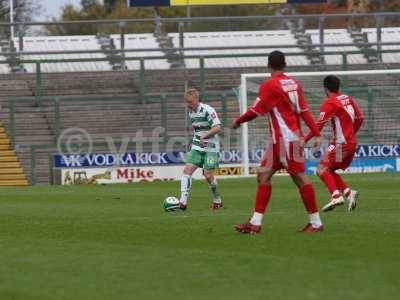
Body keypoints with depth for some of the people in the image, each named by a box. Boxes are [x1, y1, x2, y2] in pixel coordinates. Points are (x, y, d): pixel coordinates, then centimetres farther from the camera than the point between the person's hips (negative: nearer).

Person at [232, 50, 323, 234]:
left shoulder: (270, 85, -13)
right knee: (263, 175, 7)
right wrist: (316, 134, 6)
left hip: (286, 139, -9)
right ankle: (255, 223, 5)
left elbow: (255, 111, -11)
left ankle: (316, 223, -3)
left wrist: (238, 121, 5)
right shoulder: (294, 84, 9)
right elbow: (304, 111, 8)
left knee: (300, 178, -5)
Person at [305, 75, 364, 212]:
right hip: (352, 143, 8)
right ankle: (348, 192, -1)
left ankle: (336, 195, -27)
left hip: (341, 143, -8)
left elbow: (319, 124, -16)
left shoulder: (330, 102, -10)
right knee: (329, 170, 15)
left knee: (322, 169, -9)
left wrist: (305, 139, -14)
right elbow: (360, 118, 18)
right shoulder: (348, 99, 13)